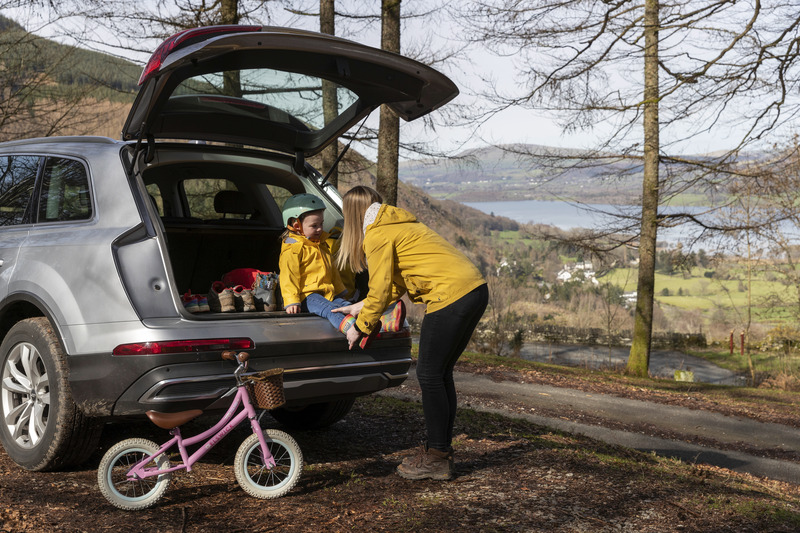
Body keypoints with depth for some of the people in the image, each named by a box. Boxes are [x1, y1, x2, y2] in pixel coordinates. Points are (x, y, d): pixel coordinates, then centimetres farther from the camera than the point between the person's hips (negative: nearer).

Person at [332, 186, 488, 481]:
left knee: (429, 374, -2)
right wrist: (360, 307, 28)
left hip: (451, 296, -10)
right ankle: (441, 449, 21)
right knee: (441, 373, 15)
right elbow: (397, 284, 26)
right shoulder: (398, 225, 25)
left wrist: (360, 327, 9)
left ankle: (436, 458, 3)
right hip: (475, 290, 10)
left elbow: (381, 290, -4)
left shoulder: (377, 234, -4)